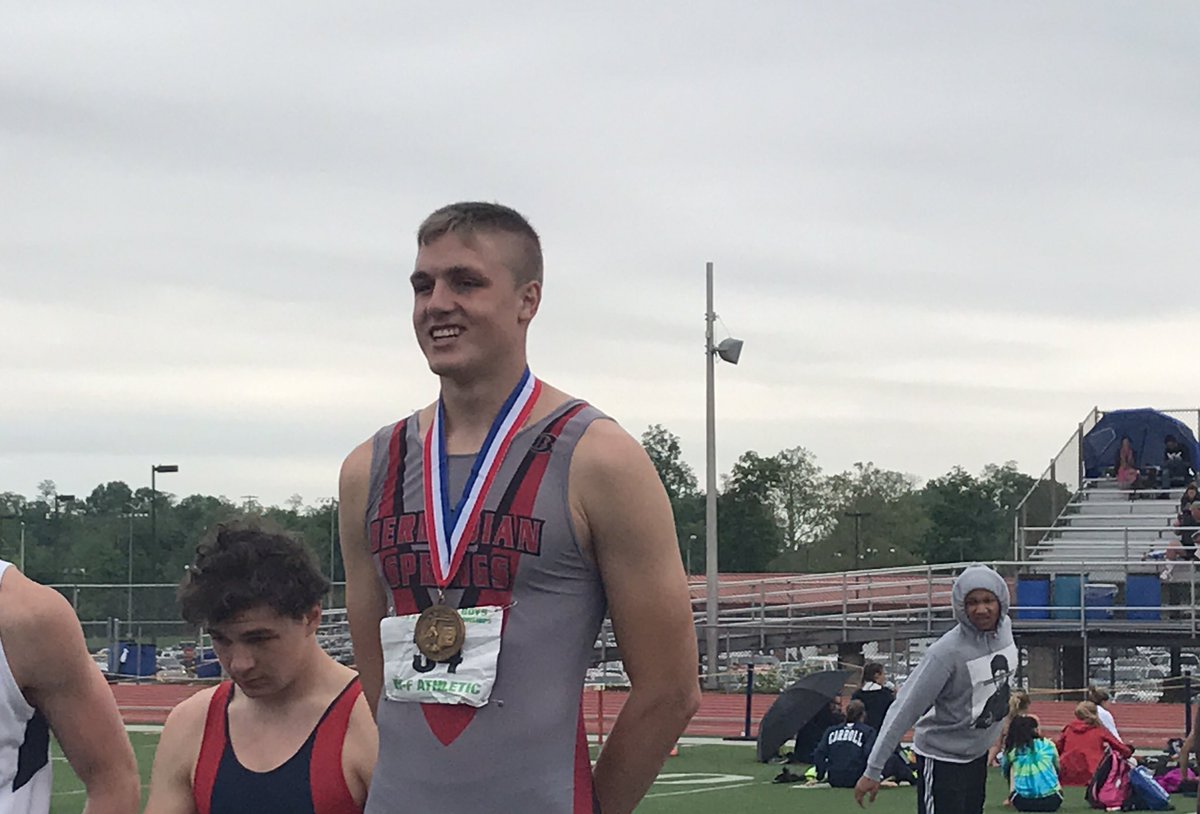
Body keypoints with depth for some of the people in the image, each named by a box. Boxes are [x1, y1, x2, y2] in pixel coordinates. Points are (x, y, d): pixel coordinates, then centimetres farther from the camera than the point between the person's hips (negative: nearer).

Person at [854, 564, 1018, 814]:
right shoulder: (946, 652, -26)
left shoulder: (1004, 628, -6)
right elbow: (905, 710, -24)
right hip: (942, 757, -8)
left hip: (978, 755, 8)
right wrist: (874, 770, -25)